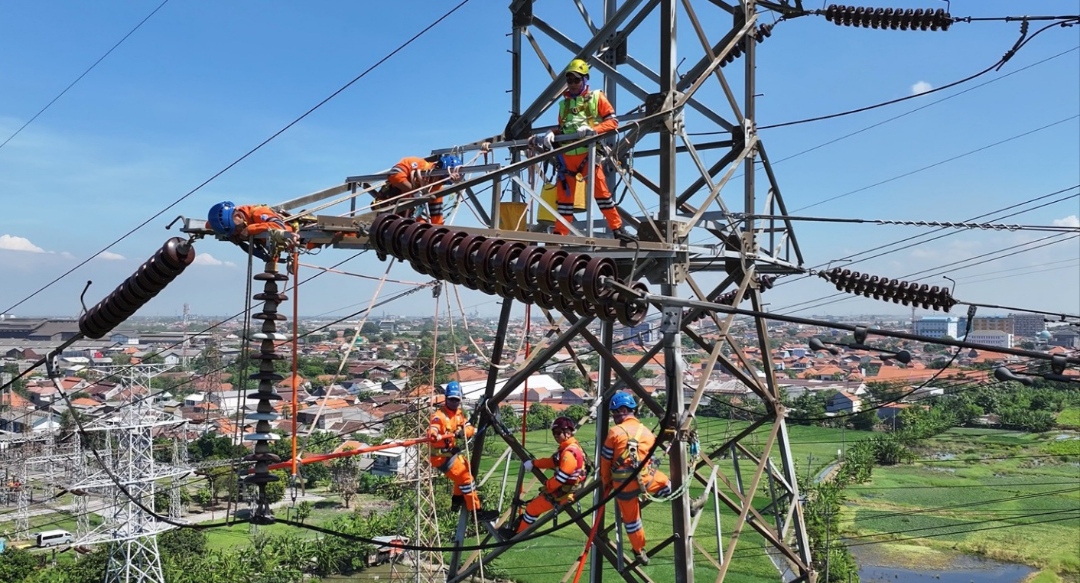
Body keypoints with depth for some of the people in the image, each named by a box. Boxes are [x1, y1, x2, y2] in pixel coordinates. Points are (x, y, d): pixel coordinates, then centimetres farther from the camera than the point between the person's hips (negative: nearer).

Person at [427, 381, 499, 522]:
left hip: (453, 453, 10)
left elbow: (470, 428, -3)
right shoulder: (440, 415, -20)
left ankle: (457, 501, 46)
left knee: (465, 470, 31)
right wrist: (433, 435, -62)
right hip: (443, 457, -10)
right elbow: (433, 429, -38)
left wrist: (463, 432, -26)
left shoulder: (458, 413, 7)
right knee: (466, 478, -11)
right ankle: (477, 511, -6)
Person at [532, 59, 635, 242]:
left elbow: (612, 121, 0)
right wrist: (551, 135, 1)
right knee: (564, 194, 5)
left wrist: (592, 129, -16)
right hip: (567, 155, 5)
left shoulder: (596, 97, 7)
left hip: (588, 153, -4)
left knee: (600, 190, -11)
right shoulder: (564, 104, 21)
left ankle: (617, 228, -5)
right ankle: (559, 233, 9)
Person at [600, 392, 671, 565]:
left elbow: (605, 460, -1)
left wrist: (606, 482, 15)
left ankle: (640, 552, 28)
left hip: (623, 484, -1)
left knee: (631, 519, 17)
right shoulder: (646, 432, 3)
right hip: (645, 478, 1)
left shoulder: (615, 432, -7)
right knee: (666, 485, 30)